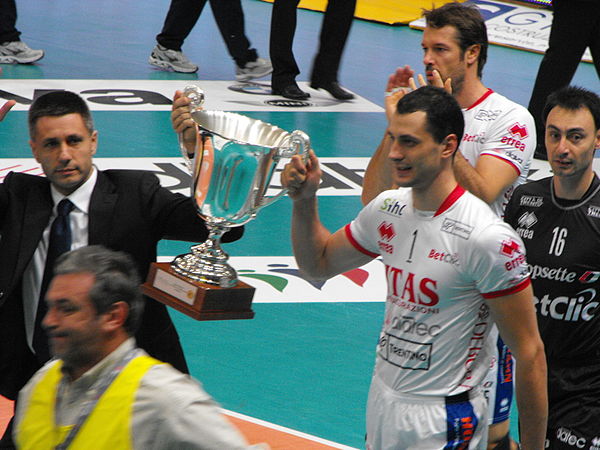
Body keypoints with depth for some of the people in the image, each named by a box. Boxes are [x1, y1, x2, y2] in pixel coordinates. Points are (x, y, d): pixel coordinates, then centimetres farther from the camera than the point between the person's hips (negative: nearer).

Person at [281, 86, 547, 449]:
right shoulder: (388, 210, 0)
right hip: (381, 405, 7)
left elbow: (529, 353, -18)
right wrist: (304, 200, 0)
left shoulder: (489, 239, -21)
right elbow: (318, 265, 17)